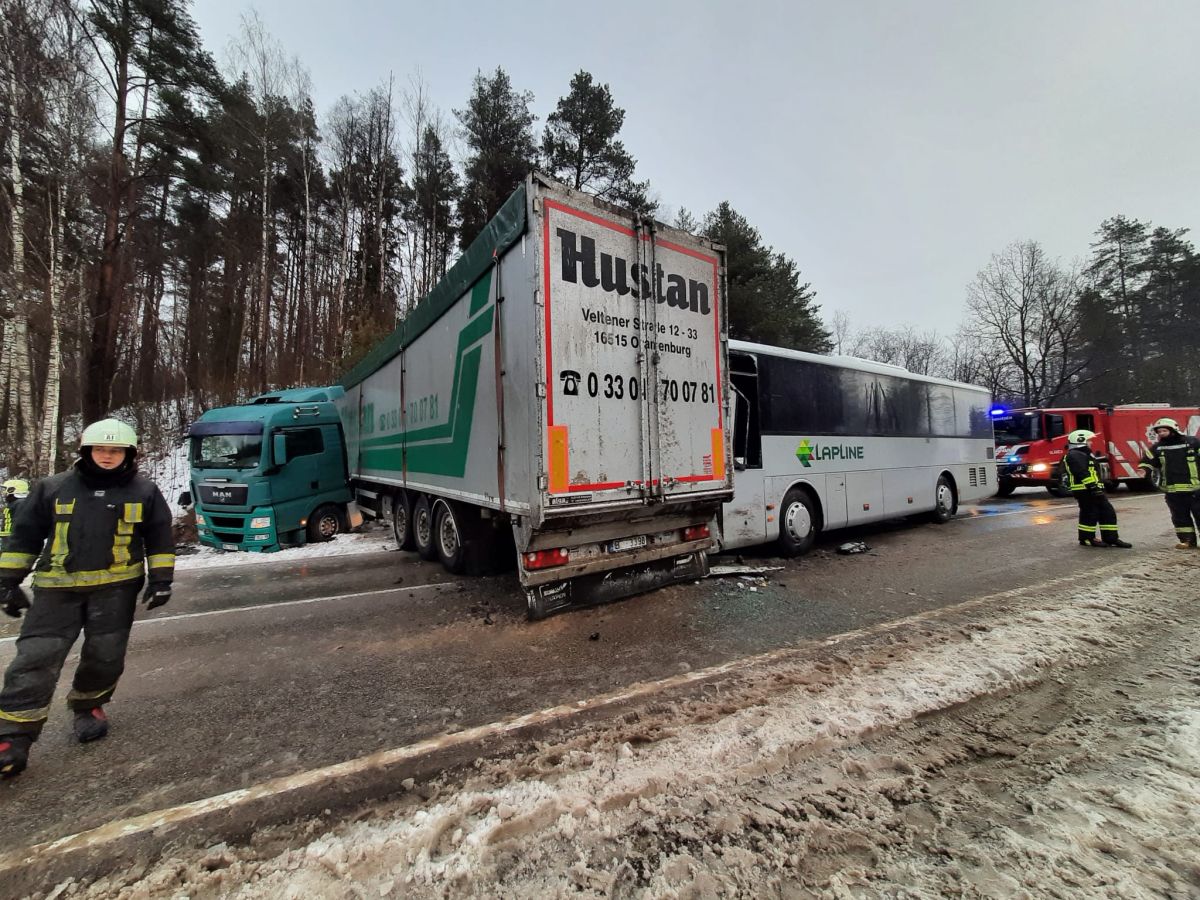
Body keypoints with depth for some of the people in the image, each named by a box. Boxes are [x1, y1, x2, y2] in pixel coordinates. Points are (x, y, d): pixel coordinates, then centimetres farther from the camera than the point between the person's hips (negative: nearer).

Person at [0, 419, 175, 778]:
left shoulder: (144, 492, 2)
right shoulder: (53, 488, 5)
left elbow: (160, 539, 6)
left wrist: (161, 579, 0)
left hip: (116, 588, 0)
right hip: (58, 588, 1)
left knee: (105, 657, 4)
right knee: (35, 659, -5)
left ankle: (89, 705, 31)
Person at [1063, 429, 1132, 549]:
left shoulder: (1084, 454, 23)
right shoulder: (1075, 455, -14)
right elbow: (1083, 473, -24)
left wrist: (1097, 487, 26)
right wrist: (1093, 486, -27)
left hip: (1093, 491, 11)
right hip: (1085, 491, -11)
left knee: (1108, 512, 9)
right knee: (1090, 514, -4)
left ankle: (1111, 538, 13)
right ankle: (1086, 539, 5)